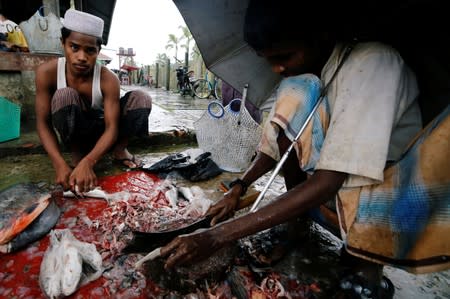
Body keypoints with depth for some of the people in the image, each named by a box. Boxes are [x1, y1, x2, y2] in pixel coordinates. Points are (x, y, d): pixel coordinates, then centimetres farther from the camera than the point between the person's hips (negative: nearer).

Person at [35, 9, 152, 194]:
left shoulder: (108, 79, -25)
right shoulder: (47, 73, -21)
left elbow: (112, 128, -28)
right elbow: (43, 123, -18)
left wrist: (87, 163, -44)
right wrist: (60, 165, -34)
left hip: (101, 130, 0)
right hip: (74, 133, 0)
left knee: (141, 99, -24)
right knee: (64, 96, -33)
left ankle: (119, 150, -2)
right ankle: (77, 155, -11)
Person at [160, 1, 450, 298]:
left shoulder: (373, 62, -23)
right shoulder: (299, 79, -3)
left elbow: (325, 183, -33)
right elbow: (278, 143, 6)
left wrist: (220, 235, -33)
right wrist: (237, 189, -9)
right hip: (332, 199, 5)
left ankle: (366, 268, -20)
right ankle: (298, 219, -6)